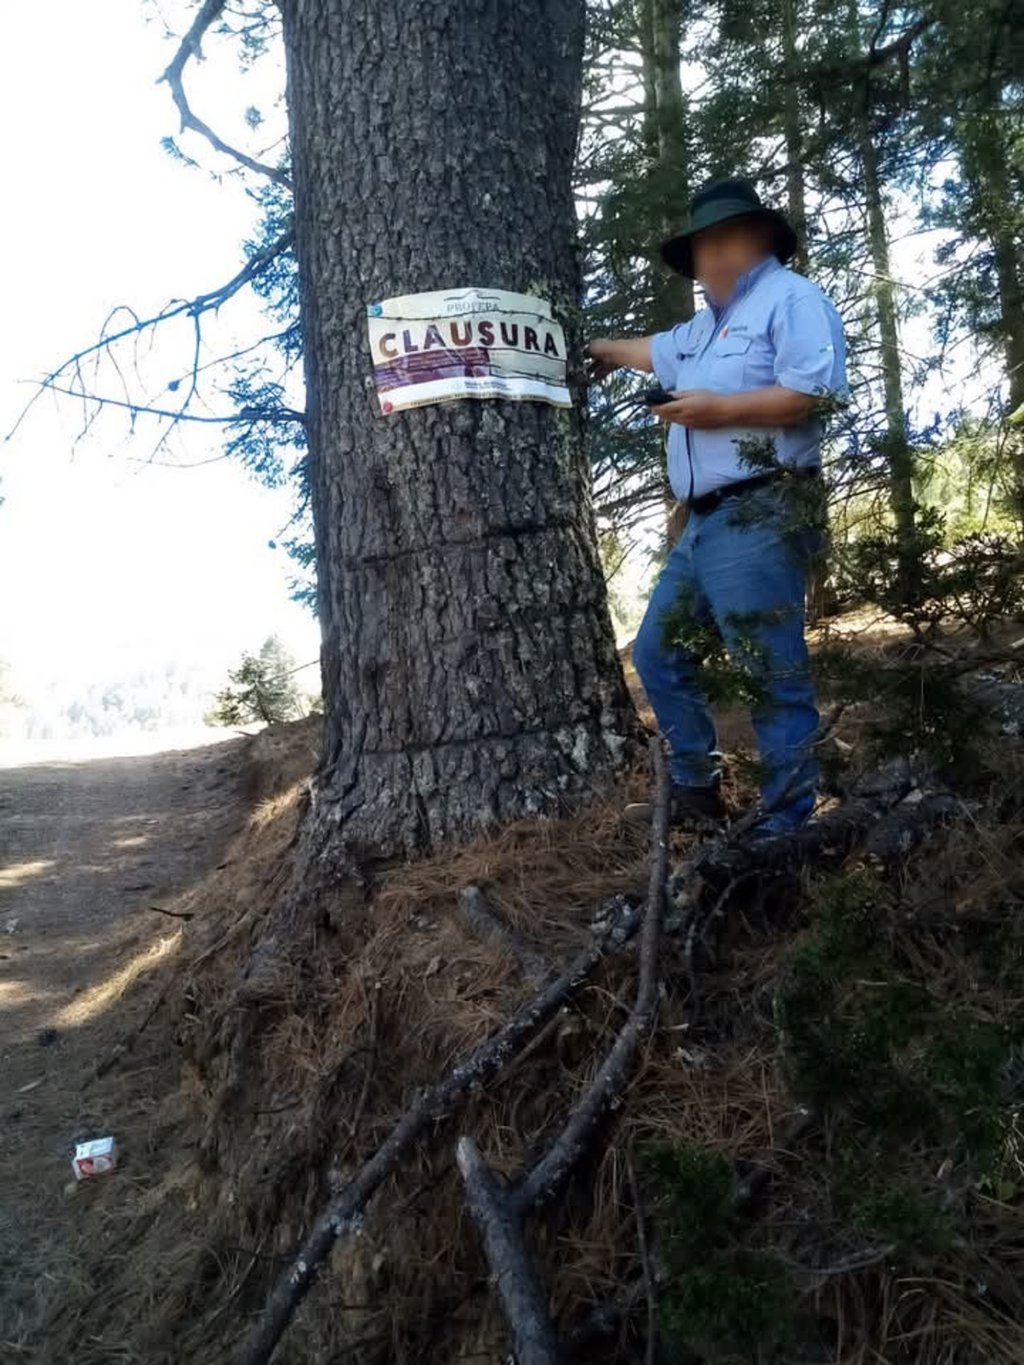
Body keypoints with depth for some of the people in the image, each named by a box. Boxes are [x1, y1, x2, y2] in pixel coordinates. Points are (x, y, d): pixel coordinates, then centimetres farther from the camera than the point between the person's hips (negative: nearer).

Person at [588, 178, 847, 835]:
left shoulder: (791, 298, -3)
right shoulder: (707, 327, 26)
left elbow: (817, 393, -18)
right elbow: (652, 350, 47)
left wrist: (721, 409, -14)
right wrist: (603, 349, 60)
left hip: (759, 522, -10)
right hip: (705, 524, 11)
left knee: (776, 676, -8)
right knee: (659, 654, 14)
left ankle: (787, 826, -1)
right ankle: (698, 788, 25)